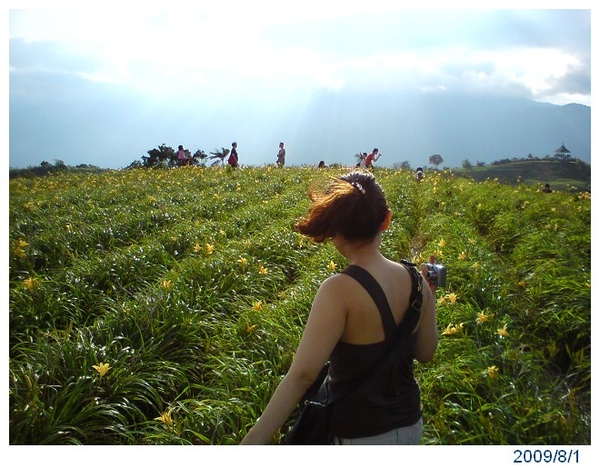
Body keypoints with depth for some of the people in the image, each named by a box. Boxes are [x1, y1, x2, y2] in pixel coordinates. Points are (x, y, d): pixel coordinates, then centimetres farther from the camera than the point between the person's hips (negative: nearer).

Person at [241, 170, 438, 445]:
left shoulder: (339, 290, -26)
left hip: (360, 436, -5)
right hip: (410, 424, 5)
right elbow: (425, 354, 4)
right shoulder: (415, 281, -9)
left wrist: (253, 441, -31)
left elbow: (302, 374, -32)